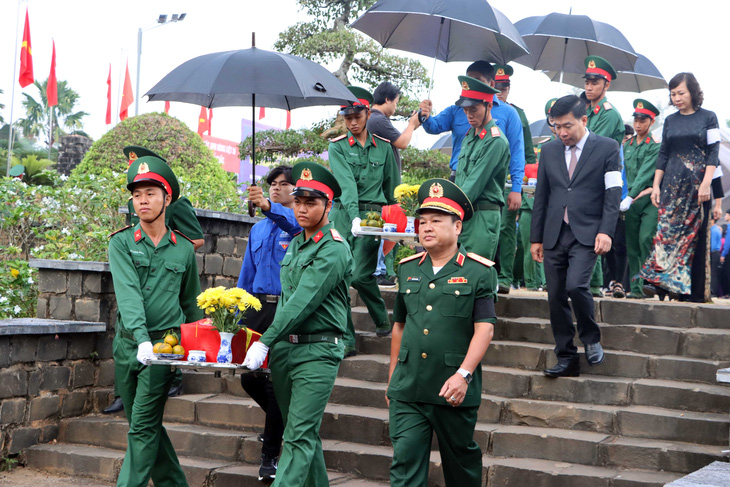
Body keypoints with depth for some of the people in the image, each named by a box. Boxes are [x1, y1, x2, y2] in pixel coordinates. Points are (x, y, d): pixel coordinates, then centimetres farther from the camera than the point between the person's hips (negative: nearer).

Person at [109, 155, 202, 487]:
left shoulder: (184, 249, 5)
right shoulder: (121, 243, 0)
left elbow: (190, 302, 15)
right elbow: (128, 293, -15)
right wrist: (142, 337, -28)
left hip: (165, 342, -2)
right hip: (127, 343, 2)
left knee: (143, 426, -8)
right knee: (144, 426, 11)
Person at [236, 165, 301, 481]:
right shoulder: (258, 229, 18)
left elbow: (293, 221, -28)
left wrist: (268, 206, -46)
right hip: (257, 308, 6)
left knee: (276, 382, -5)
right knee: (249, 378, 8)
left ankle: (270, 455, 4)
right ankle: (283, 421, 35)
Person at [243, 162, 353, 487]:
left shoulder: (334, 250, -12)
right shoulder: (294, 245, 15)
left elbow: (304, 302, -20)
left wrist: (265, 342, -23)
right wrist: (272, 343, 14)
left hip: (317, 352, -8)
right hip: (284, 348, 8)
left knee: (300, 436, -11)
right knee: (304, 433, 14)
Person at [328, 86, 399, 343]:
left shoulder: (383, 147, 9)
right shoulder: (337, 147, 3)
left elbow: (392, 187, 17)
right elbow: (347, 184, -12)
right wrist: (354, 216, -25)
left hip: (372, 215, -1)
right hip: (342, 214, 1)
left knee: (360, 275, -11)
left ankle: (382, 319, 15)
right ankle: (345, 339, 2)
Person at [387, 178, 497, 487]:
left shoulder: (479, 272, -4)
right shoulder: (408, 269, 10)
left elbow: (484, 329, -11)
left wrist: (463, 375, -22)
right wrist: (391, 378, 19)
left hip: (454, 391, -3)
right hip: (408, 390, 3)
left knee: (461, 461, 13)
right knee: (405, 462, -4)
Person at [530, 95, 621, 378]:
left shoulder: (607, 148, 1)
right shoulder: (549, 151, 13)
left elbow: (613, 193, -4)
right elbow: (541, 196, 15)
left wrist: (606, 231, -15)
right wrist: (536, 238, 12)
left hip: (587, 233, -5)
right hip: (554, 235, 5)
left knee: (575, 286, -22)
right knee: (555, 296, 2)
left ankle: (591, 339, 4)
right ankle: (566, 359, 11)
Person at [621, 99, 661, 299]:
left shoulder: (655, 146, -4)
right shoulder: (627, 145, 14)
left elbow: (645, 174, -13)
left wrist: (629, 198, -20)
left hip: (649, 200, -5)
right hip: (632, 201, 5)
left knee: (646, 239, -18)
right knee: (632, 244, 3)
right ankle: (636, 287, 6)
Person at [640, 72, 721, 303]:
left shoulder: (708, 118, 2)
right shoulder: (670, 121, 13)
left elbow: (713, 153, -4)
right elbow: (663, 155, 14)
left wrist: (706, 184, -14)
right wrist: (656, 185, 6)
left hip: (697, 186, -3)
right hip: (672, 185, 3)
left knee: (695, 236, -3)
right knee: (667, 231, -5)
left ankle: (694, 290, 1)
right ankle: (666, 283, -5)